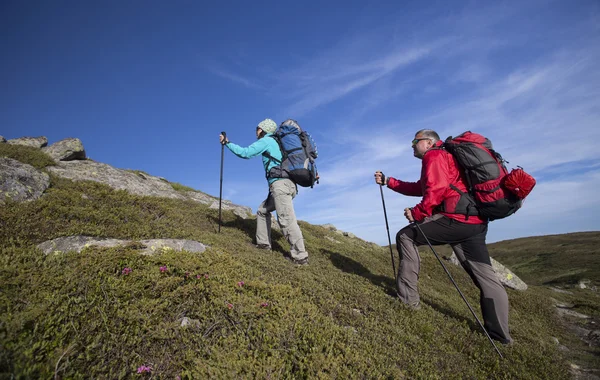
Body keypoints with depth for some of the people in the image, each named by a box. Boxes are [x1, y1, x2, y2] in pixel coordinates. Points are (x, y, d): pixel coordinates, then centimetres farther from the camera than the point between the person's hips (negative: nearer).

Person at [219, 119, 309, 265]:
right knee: (262, 211, 20)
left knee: (286, 219, -14)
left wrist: (227, 143, 11)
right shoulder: (277, 143, 30)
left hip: (280, 183, -10)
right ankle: (263, 243, 21)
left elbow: (245, 153, 0)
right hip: (289, 184, 10)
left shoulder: (266, 140, 5)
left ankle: (300, 256, -14)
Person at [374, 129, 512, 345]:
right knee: (486, 277, 11)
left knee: (405, 237, 1)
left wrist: (417, 213, -10)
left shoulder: (434, 156, 1)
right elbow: (420, 188, 32)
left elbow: (436, 189, -18)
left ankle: (407, 296, 4)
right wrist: (387, 181, 28)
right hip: (475, 222, 10)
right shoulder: (444, 157, 31)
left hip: (456, 219, -10)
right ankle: (500, 333, 18)